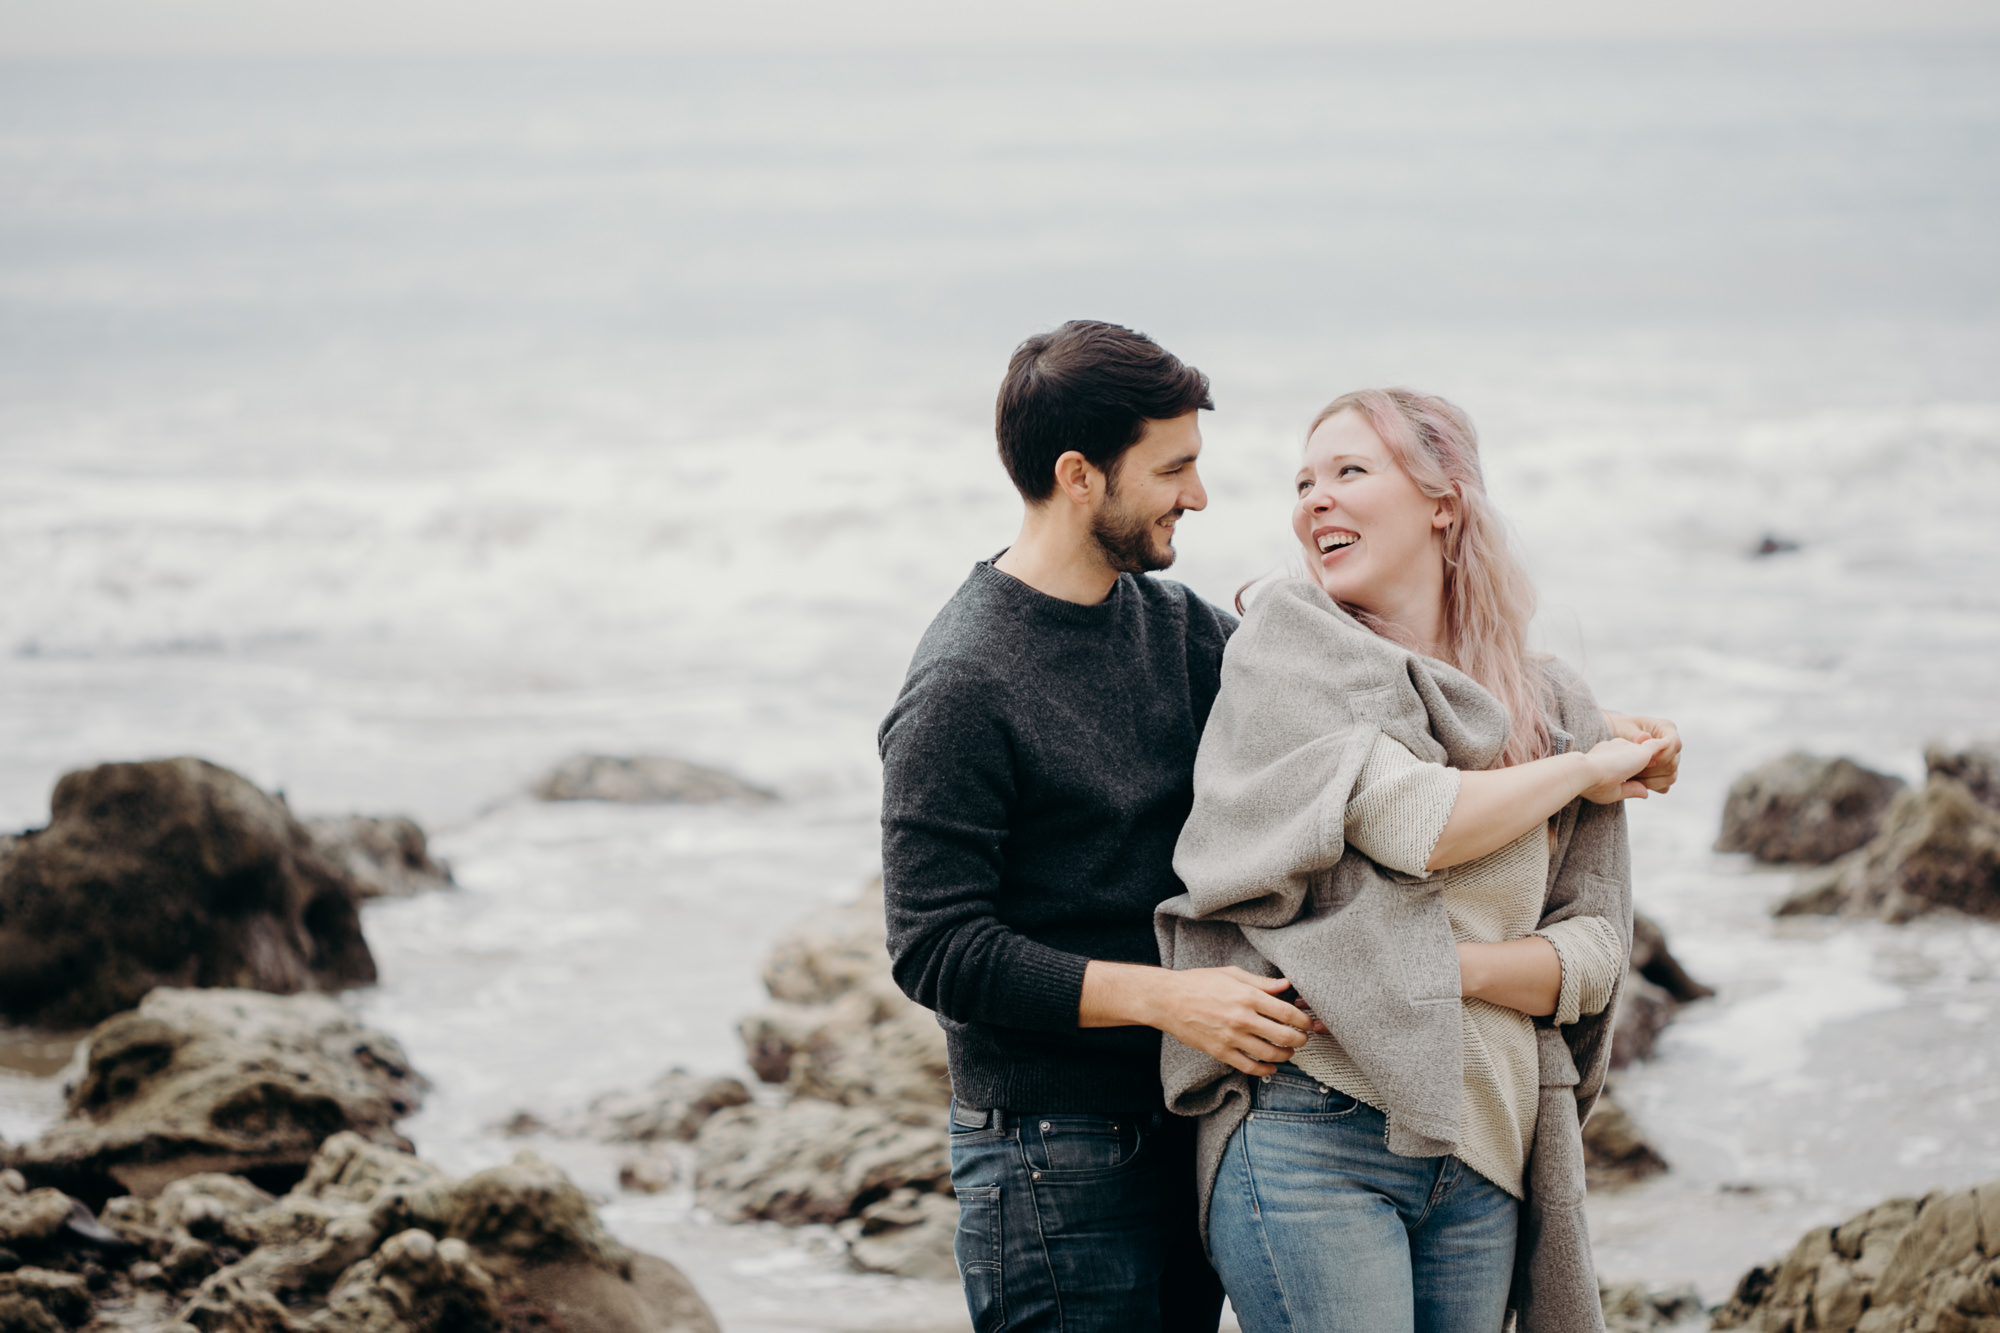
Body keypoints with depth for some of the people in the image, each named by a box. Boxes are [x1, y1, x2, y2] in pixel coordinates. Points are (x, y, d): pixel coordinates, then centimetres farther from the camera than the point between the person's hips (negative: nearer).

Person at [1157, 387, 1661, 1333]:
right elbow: (1413, 823, -12)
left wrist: (1456, 962, -12)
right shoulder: (1288, 642, 2)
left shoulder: (1553, 704, 12)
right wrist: (1586, 767, 1)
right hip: (1310, 1135, -4)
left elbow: (1595, 952, 8)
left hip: (1481, 1152, 5)